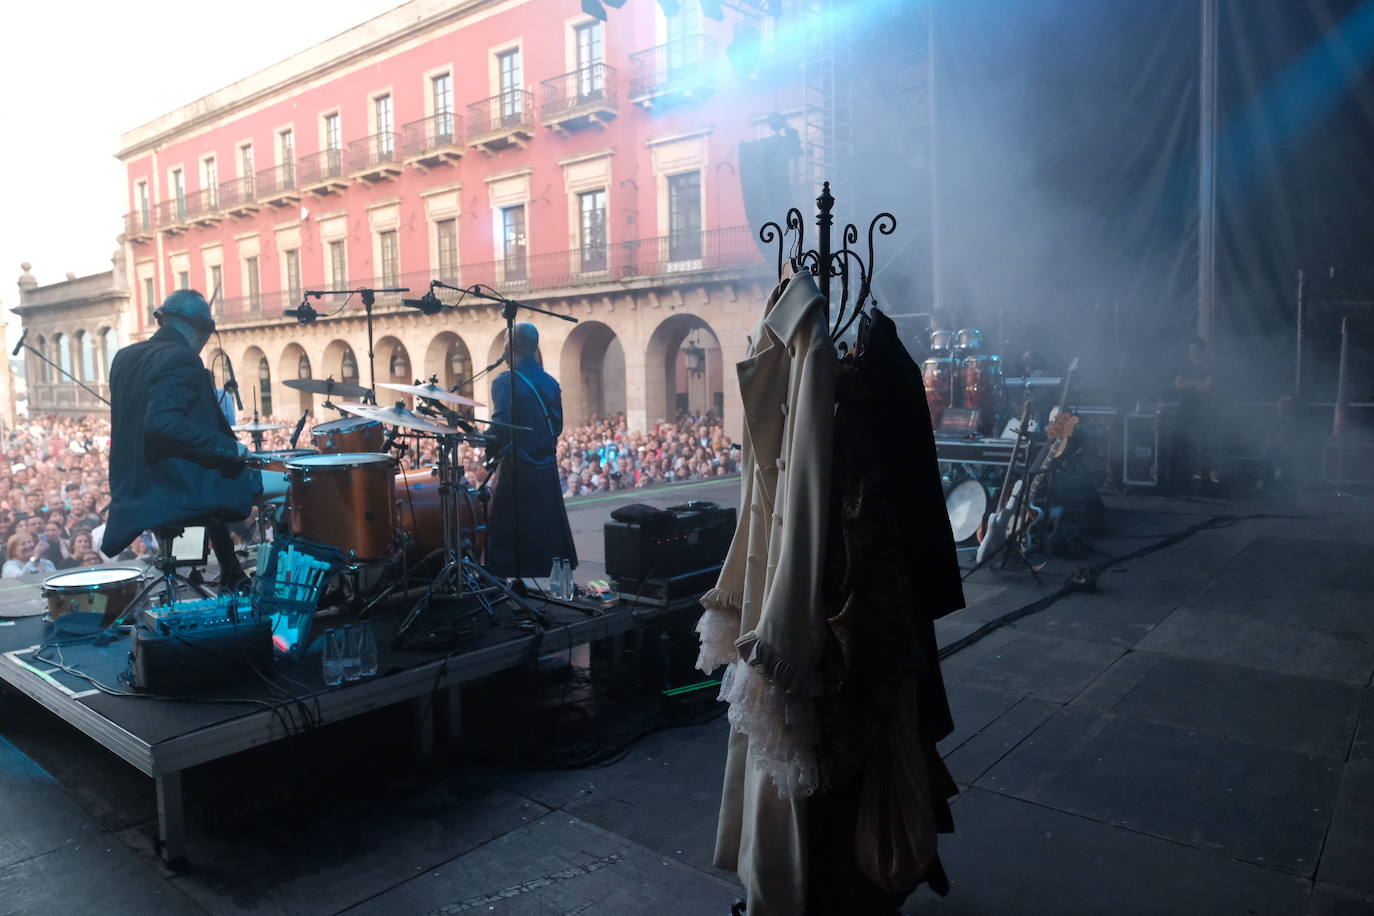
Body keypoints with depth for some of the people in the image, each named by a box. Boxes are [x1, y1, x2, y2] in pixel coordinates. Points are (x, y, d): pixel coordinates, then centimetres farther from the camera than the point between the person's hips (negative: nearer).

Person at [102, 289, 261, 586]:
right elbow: (161, 422, -28)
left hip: (136, 492, 10)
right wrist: (228, 447, -23)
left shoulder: (124, 358, 11)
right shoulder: (181, 359, -15)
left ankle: (233, 581, 35)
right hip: (180, 492, -9)